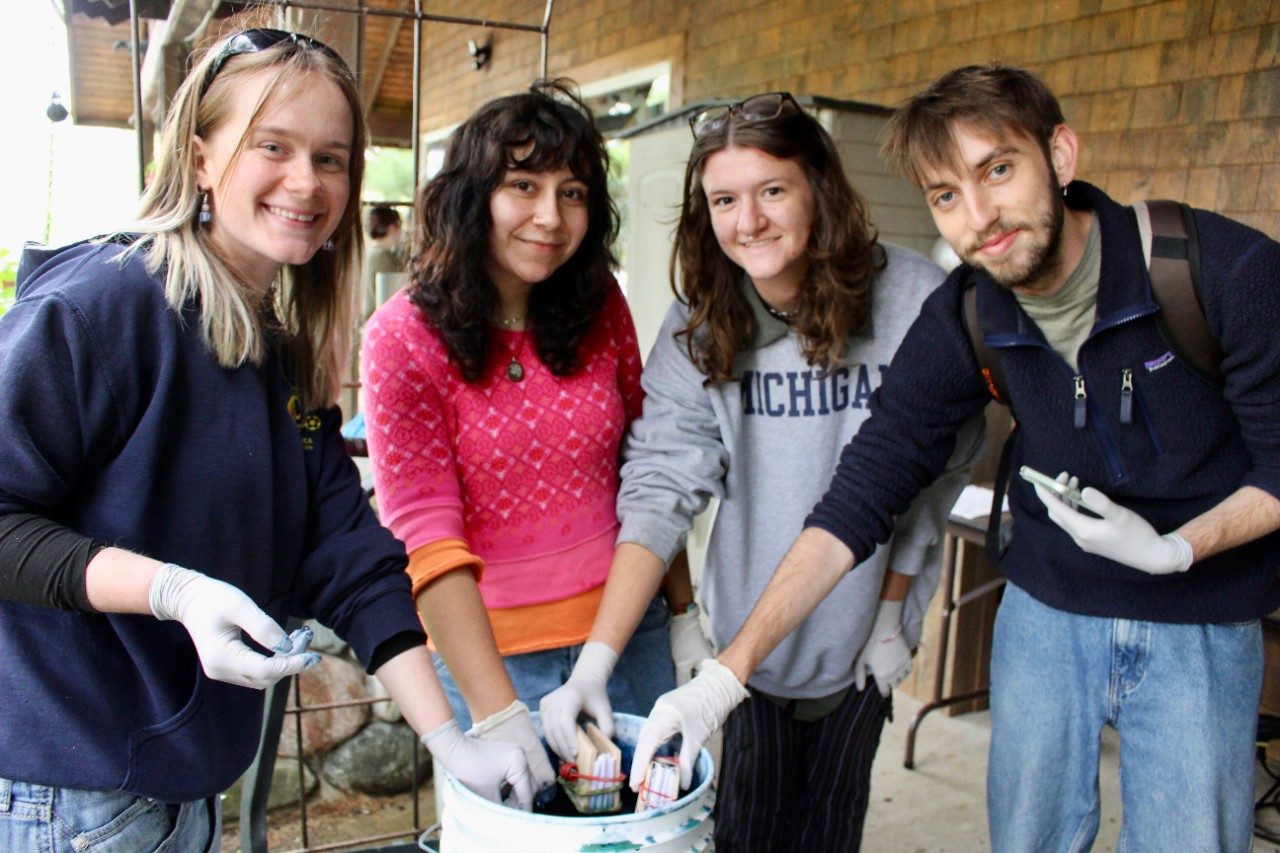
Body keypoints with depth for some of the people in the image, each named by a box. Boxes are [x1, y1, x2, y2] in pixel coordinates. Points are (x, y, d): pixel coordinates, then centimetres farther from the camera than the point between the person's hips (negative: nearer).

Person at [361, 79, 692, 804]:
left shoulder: (602, 308, -2)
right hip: (488, 648, -3)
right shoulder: (402, 337, -13)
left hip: (629, 634, 4)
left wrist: (683, 609, 7)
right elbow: (426, 536, -17)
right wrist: (497, 712, -24)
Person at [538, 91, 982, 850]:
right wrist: (596, 660, -28)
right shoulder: (698, 327, -12)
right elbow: (661, 487, -19)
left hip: (867, 622, 0)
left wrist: (893, 613, -1)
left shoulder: (915, 302, -17)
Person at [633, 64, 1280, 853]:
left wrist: (1173, 548, -25)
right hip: (1048, 610, 2)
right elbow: (859, 498, -16)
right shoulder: (961, 322, -13)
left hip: (1202, 623, -1)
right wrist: (727, 674, -23)